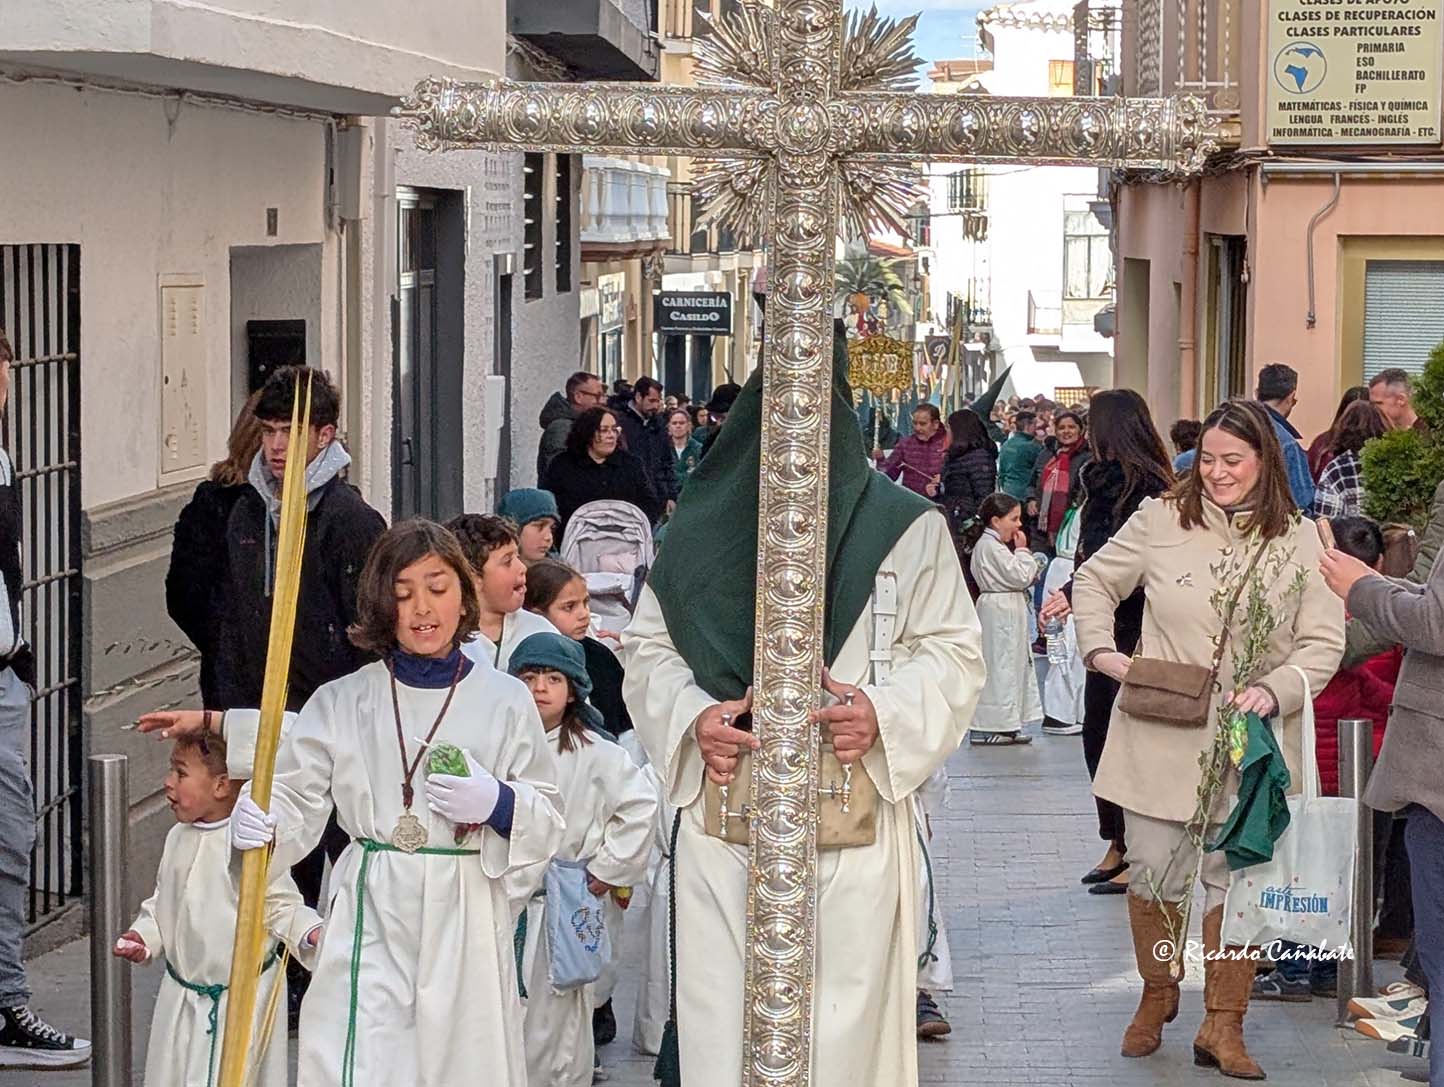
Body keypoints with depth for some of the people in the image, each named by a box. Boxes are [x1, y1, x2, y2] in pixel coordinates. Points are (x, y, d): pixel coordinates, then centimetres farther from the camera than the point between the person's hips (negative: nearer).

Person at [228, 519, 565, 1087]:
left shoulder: (505, 701, 6)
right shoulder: (341, 703, 6)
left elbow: (549, 825, 9)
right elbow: (294, 803, 3)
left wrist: (496, 803, -11)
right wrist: (260, 827, -19)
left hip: (467, 922, 1)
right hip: (371, 917, 0)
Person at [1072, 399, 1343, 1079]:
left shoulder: (1299, 542, -3)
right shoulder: (1161, 520, -3)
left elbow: (1324, 642, -3)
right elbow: (1094, 581, 10)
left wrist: (1276, 690, -19)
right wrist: (1101, 650, -4)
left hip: (1247, 745, 0)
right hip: (1161, 738, 0)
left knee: (1236, 878, 5)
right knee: (1154, 871, 8)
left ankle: (1223, 1026, 16)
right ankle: (1157, 997, 32)